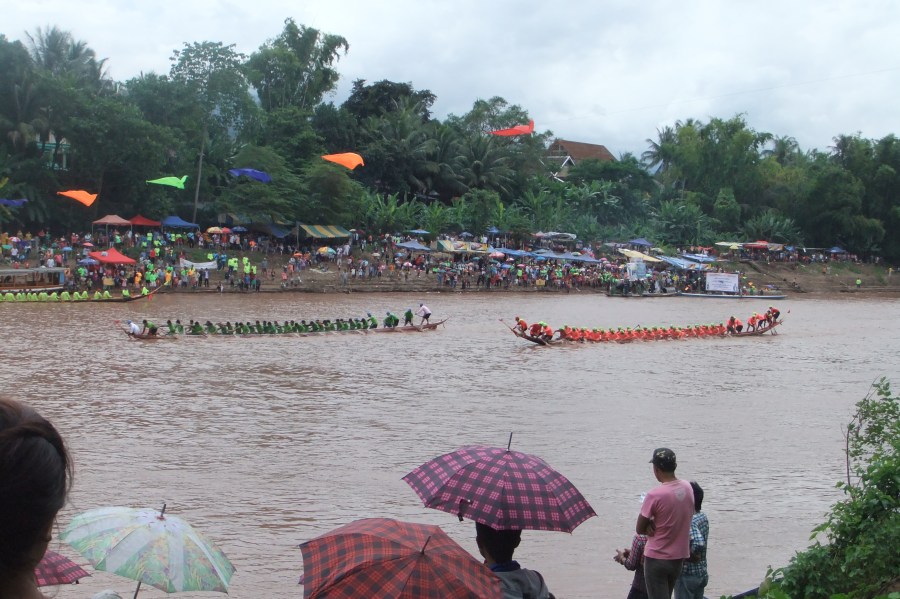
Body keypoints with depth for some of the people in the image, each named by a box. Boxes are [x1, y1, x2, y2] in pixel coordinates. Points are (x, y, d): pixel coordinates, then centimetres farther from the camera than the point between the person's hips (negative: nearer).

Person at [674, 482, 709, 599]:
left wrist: (690, 556, -20)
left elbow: (698, 543, -38)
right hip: (702, 572, 9)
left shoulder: (689, 522, -24)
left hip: (687, 574, -9)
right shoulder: (703, 517, 4)